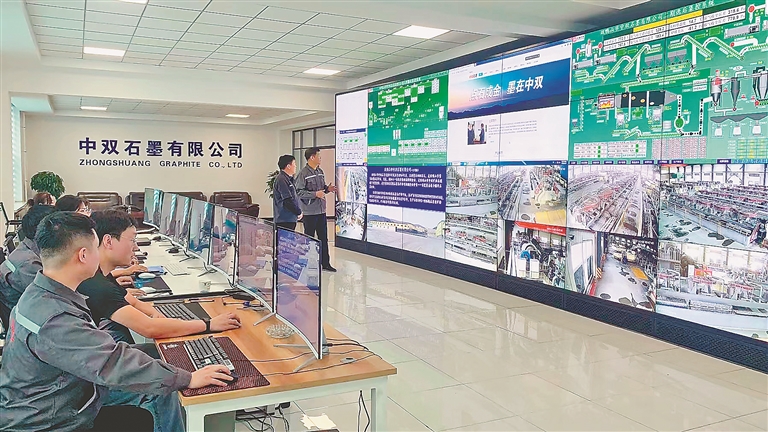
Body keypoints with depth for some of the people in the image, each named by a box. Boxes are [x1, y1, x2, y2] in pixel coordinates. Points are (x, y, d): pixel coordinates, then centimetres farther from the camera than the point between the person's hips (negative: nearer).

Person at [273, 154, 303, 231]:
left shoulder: (288, 179, 18)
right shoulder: (281, 180, -15)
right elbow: (288, 200, -20)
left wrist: (299, 211, 9)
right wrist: (299, 212, -10)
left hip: (291, 219, 11)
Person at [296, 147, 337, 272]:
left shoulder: (320, 172, 11)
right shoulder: (303, 174, -13)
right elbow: (299, 192, -17)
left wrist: (327, 189, 1)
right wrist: (315, 194, -23)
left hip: (321, 210, 7)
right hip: (309, 212, -7)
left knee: (323, 238, 12)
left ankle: (325, 263, 20)